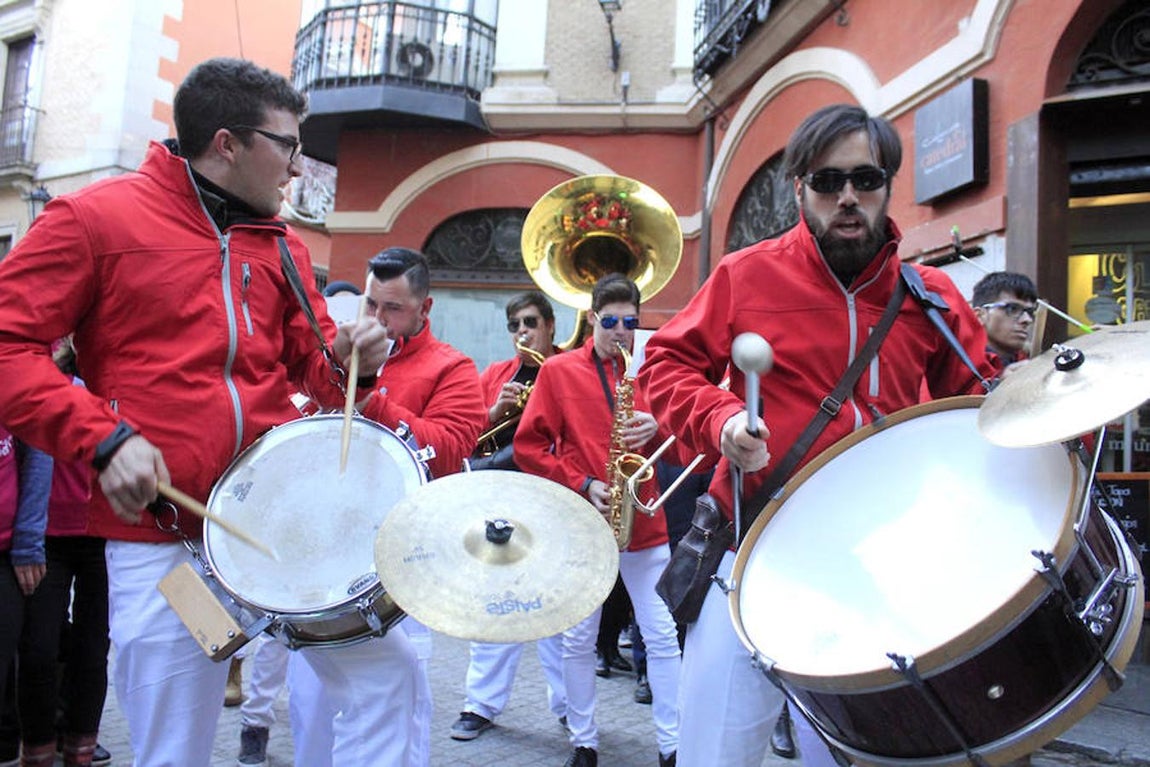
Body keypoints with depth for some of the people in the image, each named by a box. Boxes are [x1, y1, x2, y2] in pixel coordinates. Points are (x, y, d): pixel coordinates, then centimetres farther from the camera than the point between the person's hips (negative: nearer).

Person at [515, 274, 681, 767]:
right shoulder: (559, 371, 2)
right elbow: (528, 447, -1)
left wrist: (656, 429, -14)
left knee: (663, 637, 4)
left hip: (644, 522, 2)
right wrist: (583, 485, -10)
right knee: (578, 639, 8)